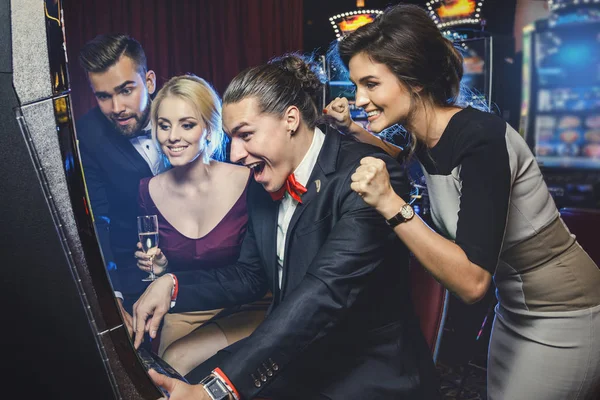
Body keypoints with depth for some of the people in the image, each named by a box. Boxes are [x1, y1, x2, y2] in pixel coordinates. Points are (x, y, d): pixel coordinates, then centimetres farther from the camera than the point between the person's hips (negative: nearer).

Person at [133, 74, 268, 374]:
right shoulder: (149, 190, -4)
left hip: (246, 309, -3)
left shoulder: (247, 181, -16)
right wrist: (159, 268, -9)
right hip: (184, 311, 3)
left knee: (177, 360, -23)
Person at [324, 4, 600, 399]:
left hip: (562, 318, -8)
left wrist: (390, 204, -36)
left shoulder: (480, 138, -30)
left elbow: (472, 281, -33)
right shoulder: (429, 135, -7)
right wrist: (353, 131, 8)